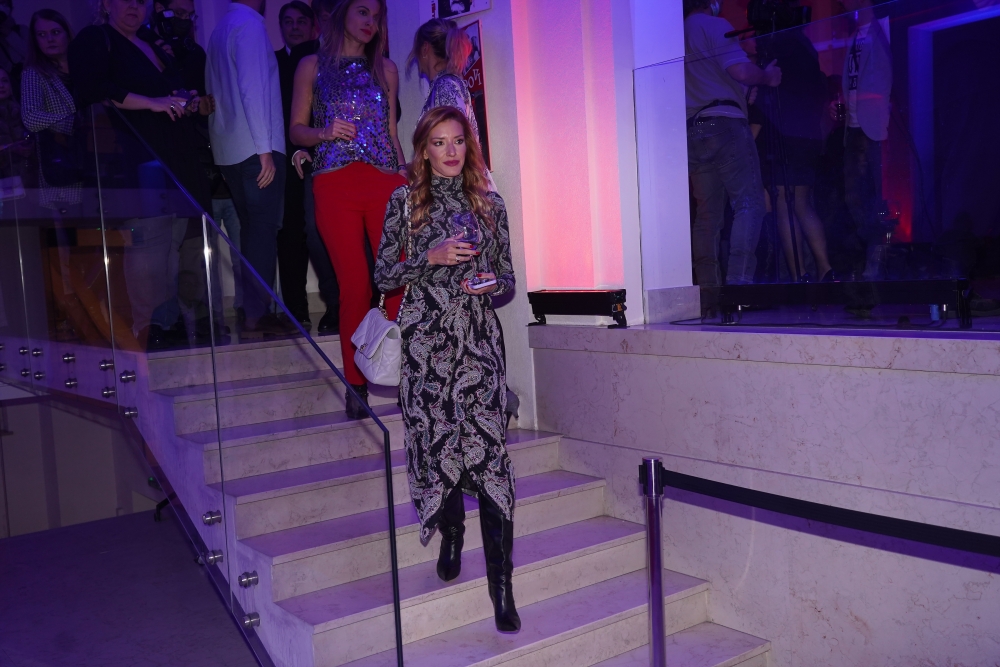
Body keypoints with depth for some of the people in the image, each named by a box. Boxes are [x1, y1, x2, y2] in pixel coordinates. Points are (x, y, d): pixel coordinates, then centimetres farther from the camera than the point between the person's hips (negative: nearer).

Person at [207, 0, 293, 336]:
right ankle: (257, 313, -7)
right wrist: (265, 149, -18)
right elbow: (252, 88, -17)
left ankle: (253, 308, 15)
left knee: (252, 228, 12)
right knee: (264, 229, -7)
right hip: (255, 147, -9)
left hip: (229, 150, 9)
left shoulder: (222, 27, 18)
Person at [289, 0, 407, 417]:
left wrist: (406, 176, 8)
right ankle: (357, 386, 2)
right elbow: (296, 131, 10)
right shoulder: (312, 66, 13)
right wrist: (325, 133, -10)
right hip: (335, 185, -2)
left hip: (385, 183, 2)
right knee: (355, 286, -7)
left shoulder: (385, 68, 19)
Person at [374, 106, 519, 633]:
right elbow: (383, 275, 5)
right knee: (436, 441, 0)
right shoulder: (404, 202, 8)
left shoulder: (489, 204, 12)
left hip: (479, 340, 0)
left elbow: (508, 277, 17)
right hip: (425, 339, 0)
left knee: (488, 449, -10)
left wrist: (491, 285, -5)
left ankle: (501, 587, -7)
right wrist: (431, 258, -9)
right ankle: (450, 534, 31)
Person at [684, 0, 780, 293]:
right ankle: (739, 281, -18)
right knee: (749, 203, -7)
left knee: (707, 213, 6)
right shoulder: (714, 26, -1)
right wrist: (768, 76, 6)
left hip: (692, 132, 7)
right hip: (724, 124, -7)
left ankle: (708, 288, 3)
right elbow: (742, 71, -13)